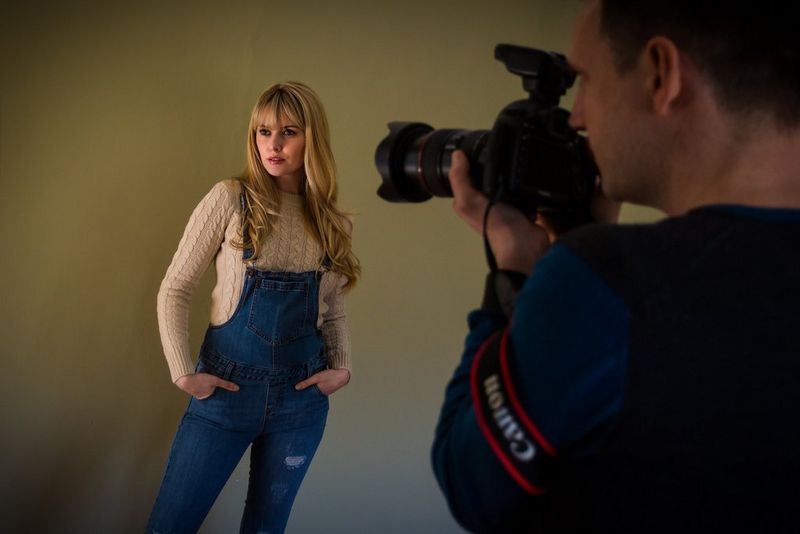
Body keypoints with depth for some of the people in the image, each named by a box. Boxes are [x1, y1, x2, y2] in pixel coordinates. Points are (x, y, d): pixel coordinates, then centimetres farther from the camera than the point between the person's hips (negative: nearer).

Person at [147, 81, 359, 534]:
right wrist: (184, 373, -10)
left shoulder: (330, 220, 6)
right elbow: (175, 290, -4)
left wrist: (342, 368, -1)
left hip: (302, 396, 3)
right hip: (227, 388, -3)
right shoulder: (231, 199, -5)